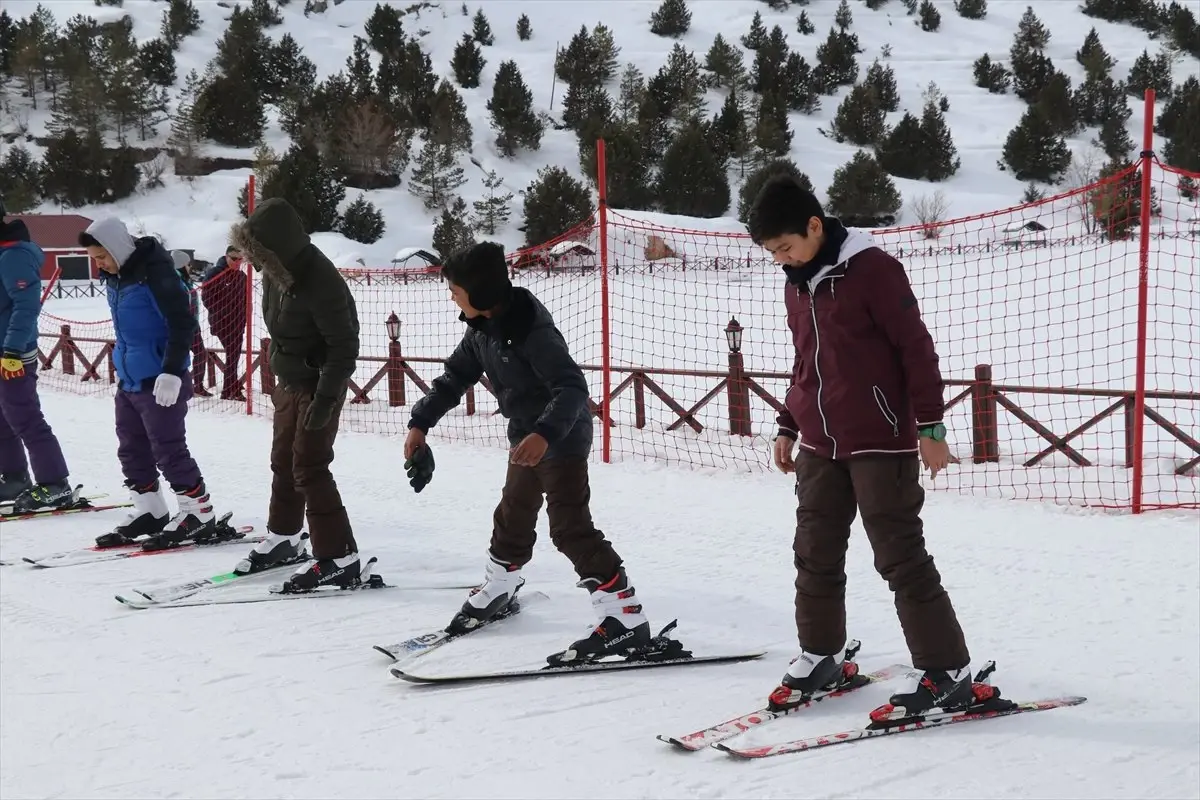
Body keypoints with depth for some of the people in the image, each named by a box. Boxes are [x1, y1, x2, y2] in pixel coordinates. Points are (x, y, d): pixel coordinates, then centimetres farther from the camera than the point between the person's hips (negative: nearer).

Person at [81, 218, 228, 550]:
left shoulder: (156, 273, -19)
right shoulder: (115, 276, 9)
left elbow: (183, 324, -22)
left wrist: (172, 372, -25)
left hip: (160, 382, -9)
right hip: (129, 381, 9)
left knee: (168, 451, -5)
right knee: (131, 451, 13)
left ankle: (199, 514, 4)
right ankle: (149, 512, 24)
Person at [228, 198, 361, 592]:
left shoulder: (320, 282, -28)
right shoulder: (277, 270, -3)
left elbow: (344, 346, -25)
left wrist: (325, 398, -26)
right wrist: (280, 373, 19)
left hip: (319, 384, -9)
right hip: (289, 381, 9)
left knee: (309, 468, -10)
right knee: (283, 462, 18)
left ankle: (340, 560, -5)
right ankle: (283, 538, 36)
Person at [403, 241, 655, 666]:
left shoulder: (531, 331, -29)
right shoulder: (481, 328, -1)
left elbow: (572, 388, -36)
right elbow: (455, 377, 11)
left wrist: (544, 434, -50)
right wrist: (421, 421, 4)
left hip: (562, 438, -10)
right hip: (527, 436, 10)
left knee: (570, 526, -15)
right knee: (512, 516, 24)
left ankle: (625, 618, -15)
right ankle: (498, 588, 47)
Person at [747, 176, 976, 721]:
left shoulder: (873, 269, -13)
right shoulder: (797, 283, 11)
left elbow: (916, 348, -12)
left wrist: (930, 427, -14)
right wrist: (788, 427, 21)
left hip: (881, 443, -7)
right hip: (819, 446, 7)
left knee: (901, 558, -5)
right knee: (815, 555, 11)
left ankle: (947, 672, 3)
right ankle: (820, 656, 27)